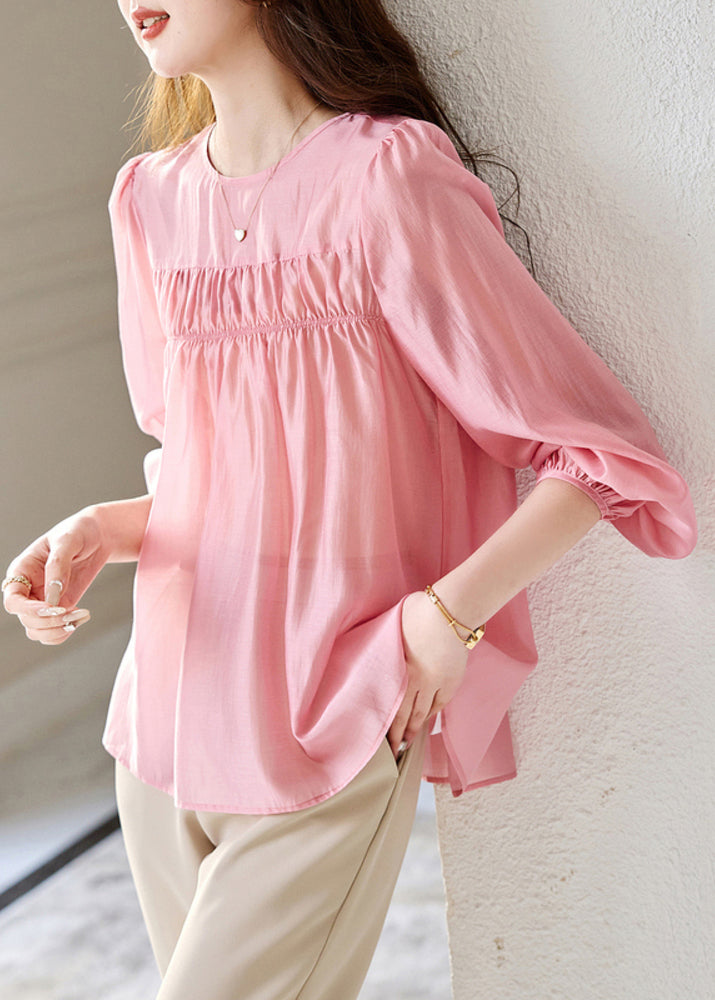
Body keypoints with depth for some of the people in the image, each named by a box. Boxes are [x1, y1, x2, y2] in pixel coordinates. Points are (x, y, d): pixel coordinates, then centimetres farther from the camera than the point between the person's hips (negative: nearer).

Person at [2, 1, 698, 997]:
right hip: (168, 722, 6)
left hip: (328, 741, -6)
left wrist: (449, 616, -18)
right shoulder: (151, 201, 7)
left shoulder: (389, 176, -13)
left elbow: (600, 451, -11)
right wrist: (100, 531, -2)